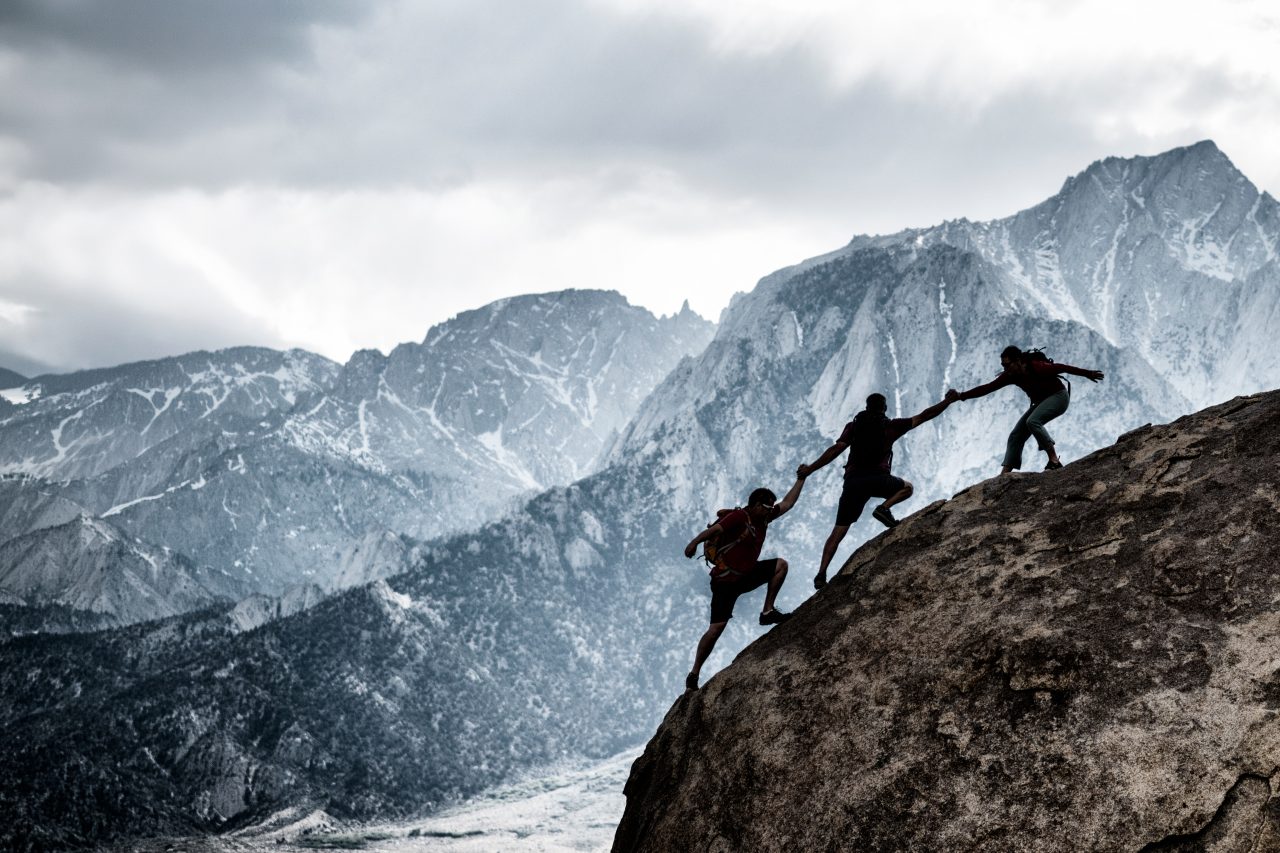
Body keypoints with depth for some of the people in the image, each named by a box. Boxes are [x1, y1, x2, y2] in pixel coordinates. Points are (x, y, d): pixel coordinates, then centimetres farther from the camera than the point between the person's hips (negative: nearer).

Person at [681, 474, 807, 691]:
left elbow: (787, 504, 17)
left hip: (746, 576, 8)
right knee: (717, 627, -12)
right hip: (725, 581, -8)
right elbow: (715, 529, -32)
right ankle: (694, 675, -7)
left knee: (780, 565, 0)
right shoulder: (739, 517, -18)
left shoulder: (764, 518, 7)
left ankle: (768, 611, 1)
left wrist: (801, 480, 16)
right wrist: (695, 542, -47)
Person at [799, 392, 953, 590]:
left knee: (838, 531, 5)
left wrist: (810, 469, 3)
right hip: (878, 478, -2)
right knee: (907, 488, 27)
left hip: (853, 480, 2)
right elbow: (924, 416, 15)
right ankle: (884, 508, -3)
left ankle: (821, 574, -11)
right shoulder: (891, 425, 15)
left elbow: (836, 449, 3)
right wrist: (948, 401, 26)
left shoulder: (853, 426, 17)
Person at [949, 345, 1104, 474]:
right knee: (1016, 436, -2)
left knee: (1032, 421, -32)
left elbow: (1062, 368, -18)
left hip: (1059, 396, -8)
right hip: (1040, 402, 8)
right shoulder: (1010, 375, -12)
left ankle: (1054, 461, -29)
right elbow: (988, 388, -14)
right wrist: (961, 396, -21)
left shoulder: (1038, 368, -30)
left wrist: (1087, 374, -7)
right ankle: (1004, 474, -6)